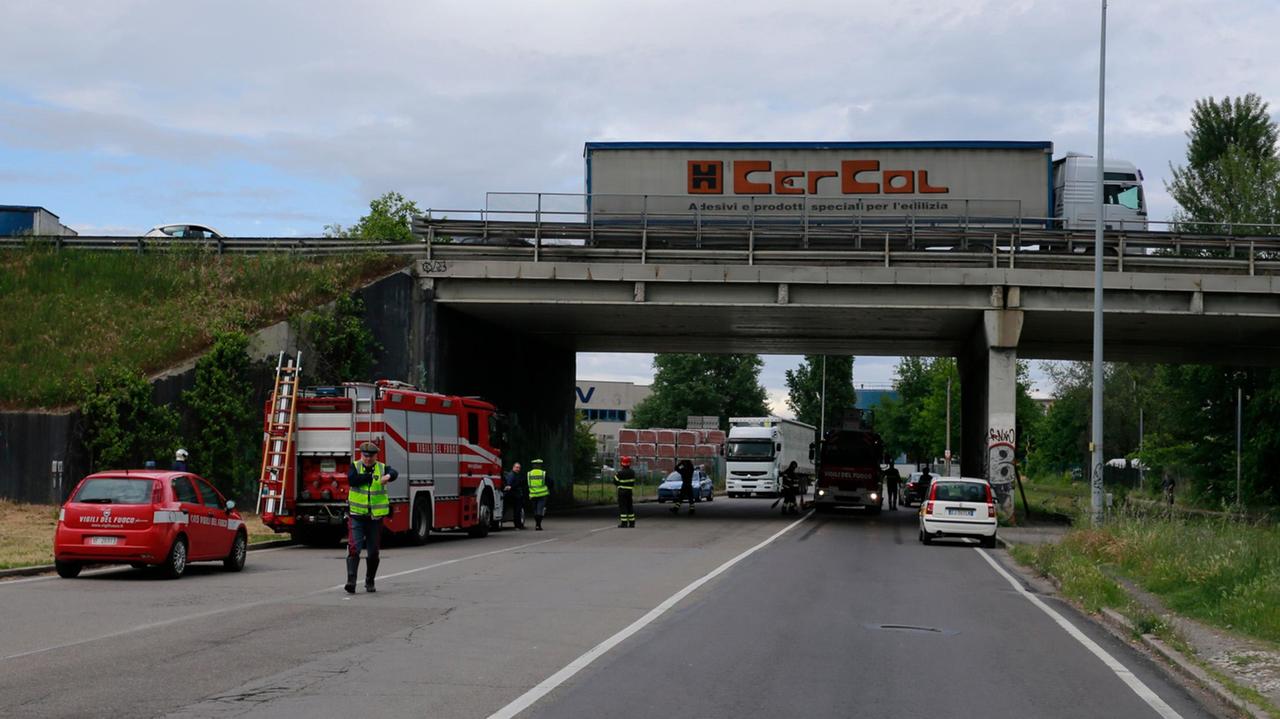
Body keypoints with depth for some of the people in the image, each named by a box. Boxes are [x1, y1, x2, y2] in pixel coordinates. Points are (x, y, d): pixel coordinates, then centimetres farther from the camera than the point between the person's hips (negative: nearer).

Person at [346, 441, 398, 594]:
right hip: (357, 516, -2)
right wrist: (371, 476, -14)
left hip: (375, 517, 2)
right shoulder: (355, 466, 2)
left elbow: (394, 473, -20)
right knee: (354, 548, -13)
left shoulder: (382, 468, 3)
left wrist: (388, 476, -42)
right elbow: (352, 479, -18)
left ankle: (370, 582, 23)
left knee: (373, 552, 9)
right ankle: (351, 581, -17)